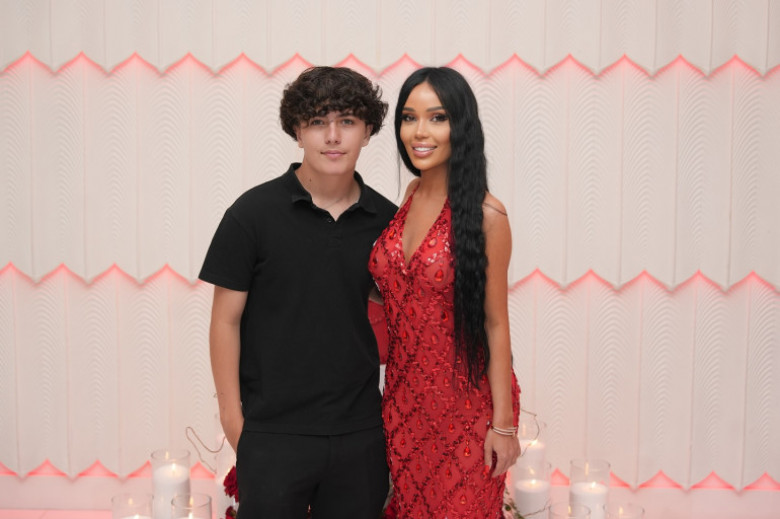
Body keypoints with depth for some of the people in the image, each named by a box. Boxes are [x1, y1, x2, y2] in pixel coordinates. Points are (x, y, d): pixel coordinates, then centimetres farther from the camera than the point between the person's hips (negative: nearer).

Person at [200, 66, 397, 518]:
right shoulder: (254, 213, -8)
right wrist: (232, 416, -6)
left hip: (360, 431, 3)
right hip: (273, 434, -3)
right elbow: (226, 320, -5)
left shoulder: (385, 220, 1)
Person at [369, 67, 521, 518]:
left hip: (465, 401, -5)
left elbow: (495, 323, -13)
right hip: (405, 395, 6)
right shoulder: (408, 198, 2)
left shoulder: (485, 215, -16)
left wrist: (503, 423, -10)